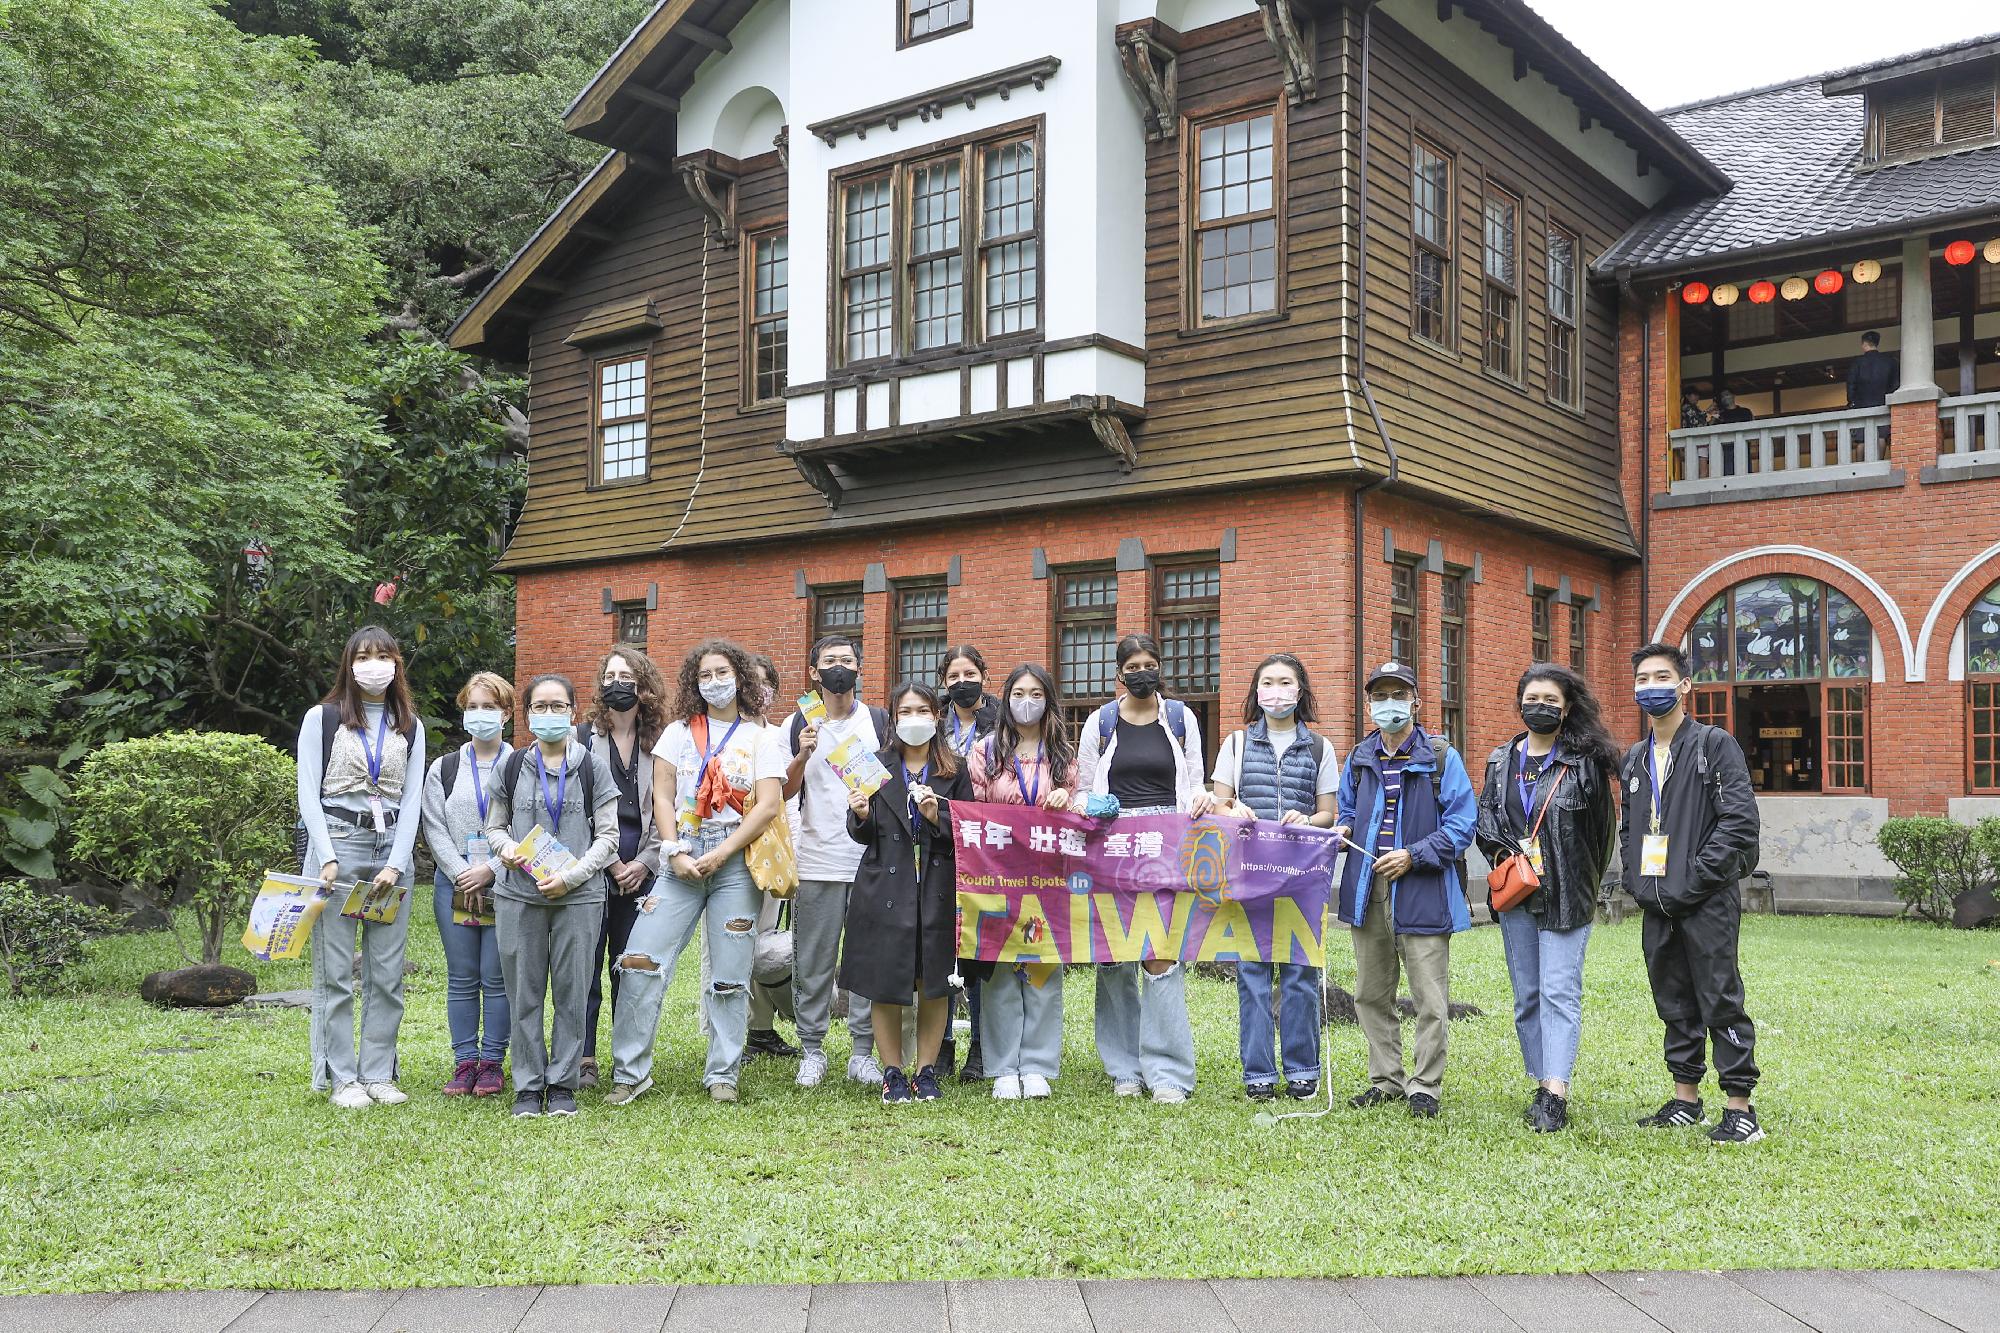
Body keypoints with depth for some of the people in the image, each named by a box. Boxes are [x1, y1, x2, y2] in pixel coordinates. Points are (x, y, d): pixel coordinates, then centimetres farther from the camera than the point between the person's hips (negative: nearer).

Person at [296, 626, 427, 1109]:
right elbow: (309, 794, -1)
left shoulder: (409, 726, 13)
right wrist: (327, 858, -12)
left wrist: (396, 865, -5)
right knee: (335, 971, -2)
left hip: (392, 849, 3)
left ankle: (378, 1073, 12)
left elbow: (412, 799, 7)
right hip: (336, 843, -3)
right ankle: (342, 1078, 5)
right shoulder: (322, 718, 4)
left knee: (387, 972, 3)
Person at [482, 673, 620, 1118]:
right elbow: (494, 826, 15)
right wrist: (506, 846, -8)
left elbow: (608, 836, 2)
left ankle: (562, 1085, 14)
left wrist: (570, 876, -11)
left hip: (579, 897, -1)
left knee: (571, 993, 2)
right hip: (519, 895, 1)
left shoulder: (594, 767, 3)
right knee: (524, 994, 4)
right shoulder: (511, 767, 8)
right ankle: (529, 1086, 14)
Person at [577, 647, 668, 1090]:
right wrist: (610, 862, -7)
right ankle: (583, 1061, 4)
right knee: (587, 964, -3)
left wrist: (644, 863, -3)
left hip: (640, 872, 2)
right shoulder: (583, 737, 3)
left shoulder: (659, 744, 10)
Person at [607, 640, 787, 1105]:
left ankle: (723, 1075, 13)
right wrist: (675, 853, -8)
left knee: (730, 974, 1)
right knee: (641, 961, -7)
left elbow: (769, 805, -5)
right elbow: (663, 796, 6)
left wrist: (719, 855, -12)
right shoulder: (679, 731, 11)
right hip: (683, 861, 2)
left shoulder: (761, 737, 5)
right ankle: (630, 1073, 2)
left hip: (737, 862, -2)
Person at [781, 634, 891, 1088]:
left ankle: (863, 1051, 10)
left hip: (871, 859, 0)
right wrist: (803, 755, -13)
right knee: (812, 961, 3)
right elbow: (784, 791, 4)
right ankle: (812, 1050, 11)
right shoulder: (798, 724, 8)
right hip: (817, 860, 0)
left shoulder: (880, 721, 9)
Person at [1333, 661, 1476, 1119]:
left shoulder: (1441, 758, -2)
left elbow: (1462, 823, -6)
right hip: (1367, 890, 5)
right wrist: (1342, 830, 3)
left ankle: (1424, 1087, 10)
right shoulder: (1359, 759, 13)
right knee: (1371, 995, 12)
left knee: (1430, 999, -2)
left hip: (1422, 892, -5)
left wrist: (1413, 856, -14)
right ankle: (1386, 1080, 24)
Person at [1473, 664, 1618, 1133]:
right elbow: (1484, 817, 10)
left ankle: (1556, 1095, -16)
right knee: (1526, 995, 9)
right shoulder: (1501, 761, 9)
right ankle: (1544, 1085, 18)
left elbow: (1602, 828, 0)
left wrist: (1581, 883, 4)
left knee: (1559, 992, -11)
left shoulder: (1586, 761, -4)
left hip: (1565, 896, -5)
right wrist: (1508, 853, -7)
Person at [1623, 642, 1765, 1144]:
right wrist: (1635, 879, 7)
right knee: (1674, 1002, 13)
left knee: (1720, 1001, -4)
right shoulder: (1635, 759, 16)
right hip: (1656, 903, 7)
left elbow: (1740, 820, -13)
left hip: (1707, 901, -7)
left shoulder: (1714, 744, -5)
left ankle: (1740, 1108, 2)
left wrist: (1694, 878, -17)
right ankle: (1686, 1099, 22)